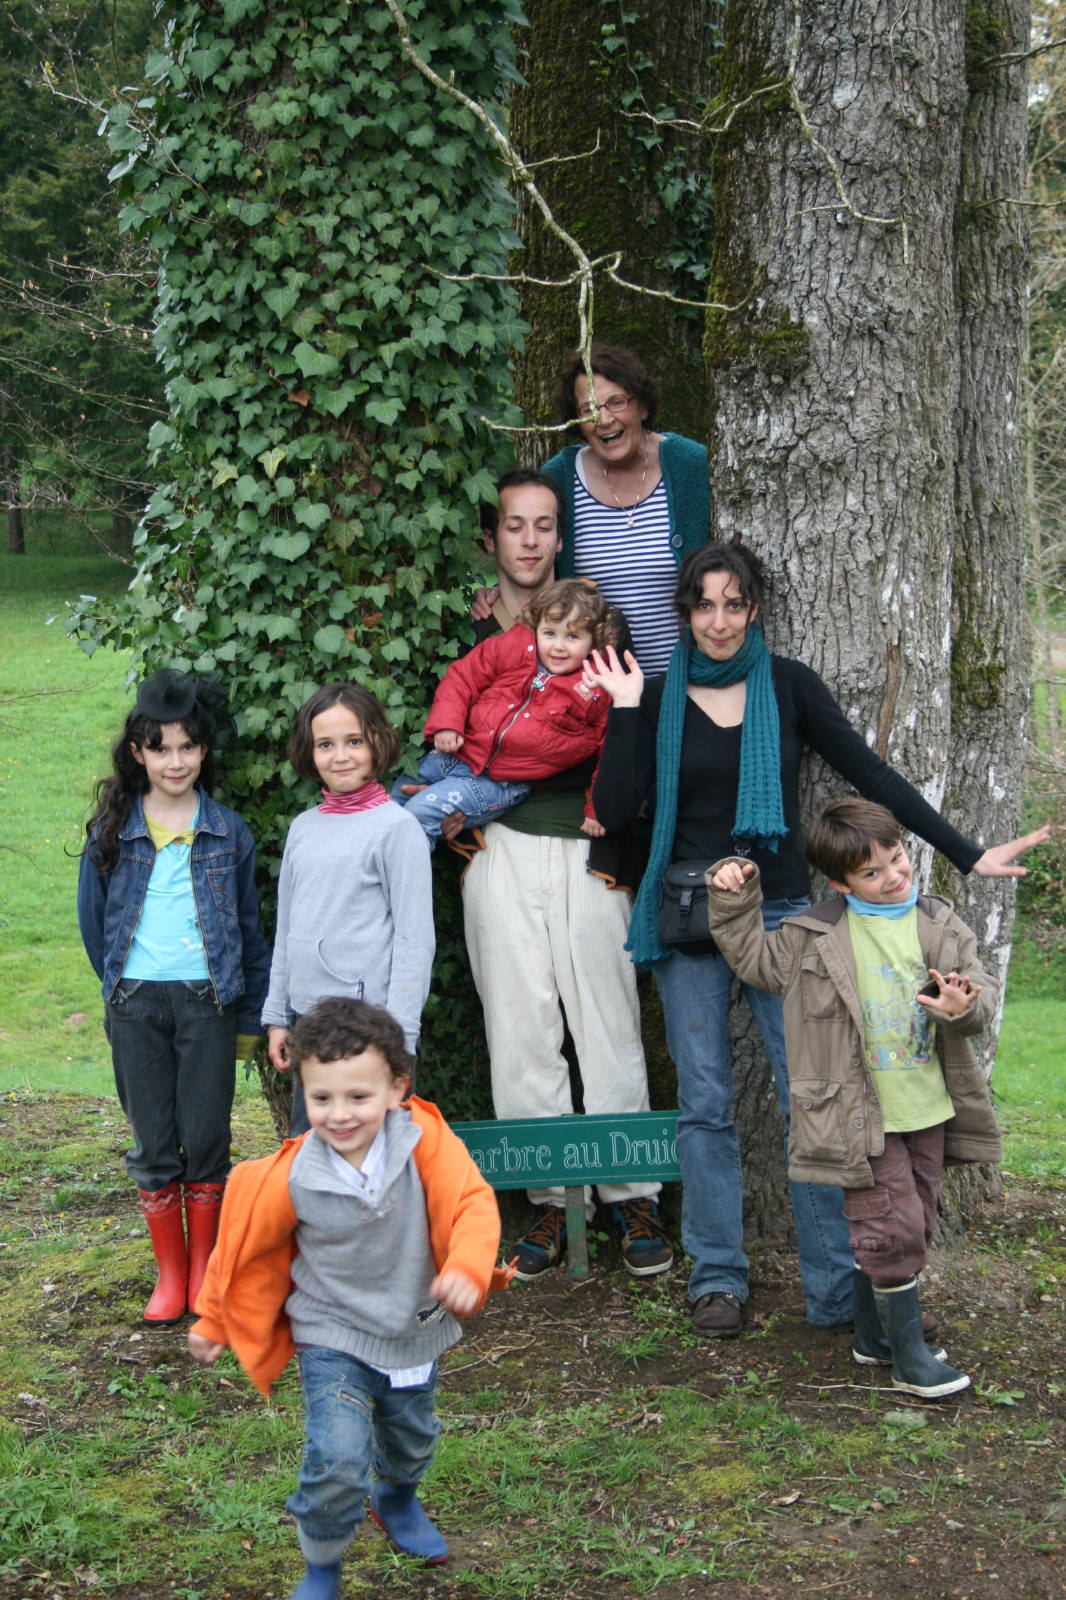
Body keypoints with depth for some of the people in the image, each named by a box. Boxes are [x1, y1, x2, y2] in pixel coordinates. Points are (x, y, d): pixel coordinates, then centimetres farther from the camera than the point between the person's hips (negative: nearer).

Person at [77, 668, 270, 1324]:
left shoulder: (227, 831, 2)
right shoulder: (112, 831, 3)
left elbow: (250, 928, 7)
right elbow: (95, 920, 12)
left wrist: (249, 1017, 7)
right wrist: (118, 987, 12)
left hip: (207, 999, -1)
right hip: (136, 1001, 1)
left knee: (206, 1140, 2)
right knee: (153, 1146, 6)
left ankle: (205, 1267, 17)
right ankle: (170, 1272, 18)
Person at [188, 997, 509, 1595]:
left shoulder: (425, 1143, -21)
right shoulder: (292, 1177, -20)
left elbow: (473, 1203, -26)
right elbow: (244, 1242, -5)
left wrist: (468, 1267, -46)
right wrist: (214, 1322, 6)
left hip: (415, 1332, 3)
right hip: (334, 1338, -3)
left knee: (411, 1443, 26)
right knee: (338, 1462, -19)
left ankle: (398, 1500, 61)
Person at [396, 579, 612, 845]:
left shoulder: (597, 690, -9)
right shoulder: (513, 646, -2)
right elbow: (463, 677, 5)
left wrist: (597, 809, -3)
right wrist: (445, 723, -9)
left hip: (499, 783, -4)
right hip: (459, 752, 5)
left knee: (420, 814, -15)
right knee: (395, 794, 16)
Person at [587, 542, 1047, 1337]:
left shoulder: (788, 685, 2)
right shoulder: (659, 698, 3)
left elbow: (871, 774, 2)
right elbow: (615, 810, -4)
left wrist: (966, 854, -2)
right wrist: (625, 713, -10)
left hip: (781, 913, -1)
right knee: (705, 1104, 3)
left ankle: (838, 1285, -2)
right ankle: (718, 1277, 12)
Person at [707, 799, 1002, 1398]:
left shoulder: (941, 926, 2)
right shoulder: (815, 937, -5)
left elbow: (982, 988, 0)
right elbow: (755, 956, 8)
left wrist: (964, 1006, -23)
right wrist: (734, 903, -5)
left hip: (927, 1112, 4)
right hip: (862, 1118, -4)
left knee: (912, 1228, 14)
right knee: (892, 1226, -7)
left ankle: (874, 1335, 31)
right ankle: (910, 1356, 5)